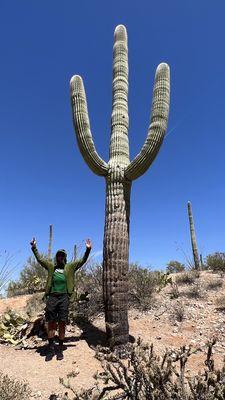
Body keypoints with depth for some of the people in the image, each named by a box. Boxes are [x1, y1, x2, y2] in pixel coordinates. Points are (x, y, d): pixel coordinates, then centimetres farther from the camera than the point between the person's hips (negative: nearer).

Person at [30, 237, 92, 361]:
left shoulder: (70, 267, 8)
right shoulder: (51, 266, 12)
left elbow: (82, 260, 2)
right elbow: (39, 259, 9)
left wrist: (88, 250, -9)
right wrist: (34, 248, 0)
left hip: (64, 297, -1)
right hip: (52, 296, 1)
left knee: (62, 324, 4)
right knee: (51, 323, 6)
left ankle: (60, 350, 19)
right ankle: (50, 349, 21)